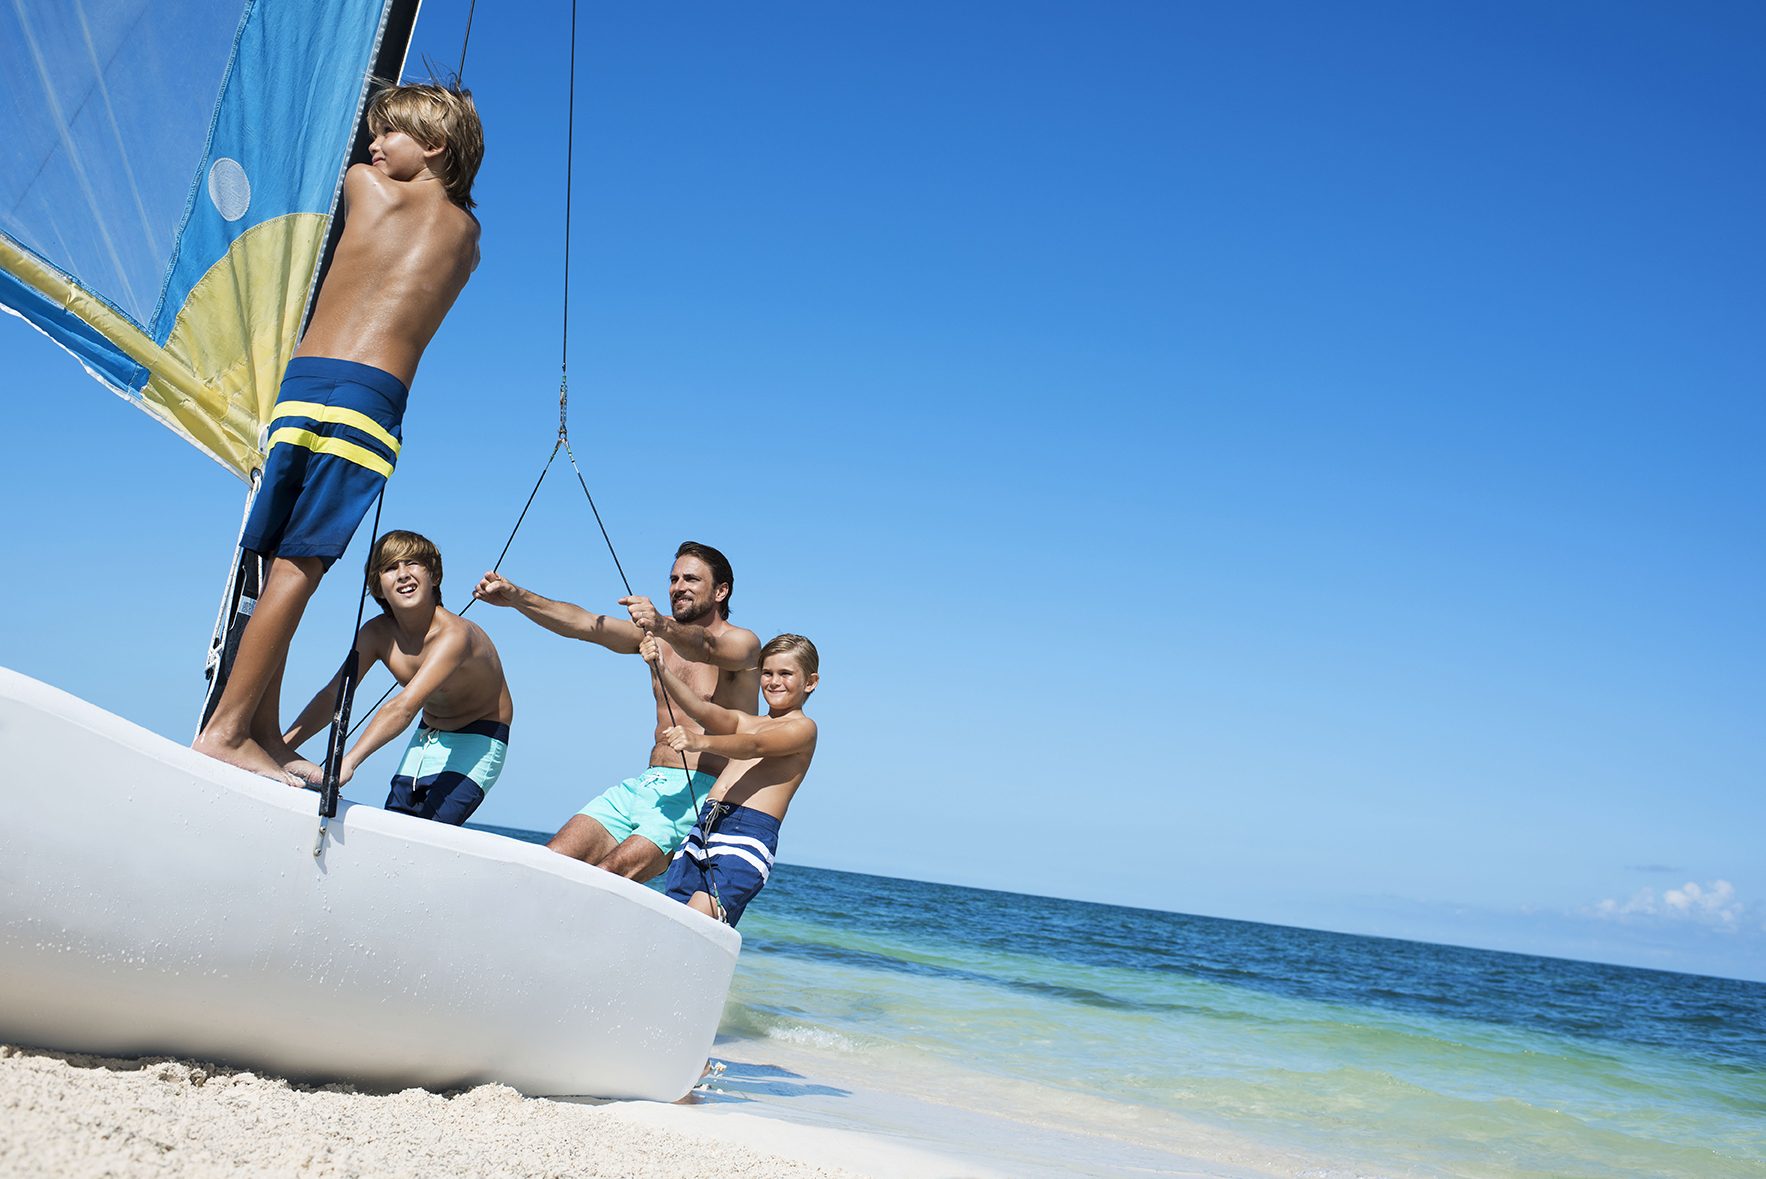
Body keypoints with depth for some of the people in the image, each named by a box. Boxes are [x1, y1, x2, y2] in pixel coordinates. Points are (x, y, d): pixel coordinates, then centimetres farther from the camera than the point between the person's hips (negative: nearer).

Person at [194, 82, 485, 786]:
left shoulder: (364, 185, 13)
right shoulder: (468, 238, 17)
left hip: (302, 380, 1)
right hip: (372, 393, -1)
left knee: (284, 564, 7)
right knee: (299, 566, -3)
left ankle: (262, 734, 11)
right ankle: (227, 727, -6)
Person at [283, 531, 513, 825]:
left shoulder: (454, 634, -32)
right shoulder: (377, 633, -9)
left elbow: (405, 707, -43)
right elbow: (334, 695, -11)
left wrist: (348, 762, -53)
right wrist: (281, 745, -25)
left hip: (478, 741, -7)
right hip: (428, 735, 7)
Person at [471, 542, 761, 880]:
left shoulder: (742, 642, -2)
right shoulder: (660, 635, 17)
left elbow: (702, 646, -26)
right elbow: (584, 625, 4)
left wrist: (663, 625, -49)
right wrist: (516, 597, -12)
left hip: (700, 792, -7)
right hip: (645, 784, 7)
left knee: (612, 874, -28)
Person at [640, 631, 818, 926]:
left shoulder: (804, 728, 4)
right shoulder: (742, 722, 24)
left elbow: (754, 747, -15)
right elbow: (701, 709, 5)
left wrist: (701, 742, -34)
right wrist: (661, 669, -12)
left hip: (749, 838, -6)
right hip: (703, 828, 6)